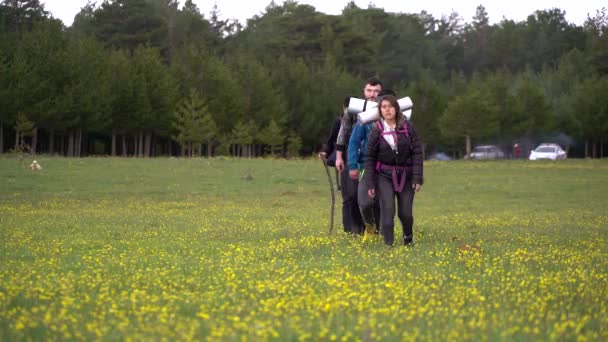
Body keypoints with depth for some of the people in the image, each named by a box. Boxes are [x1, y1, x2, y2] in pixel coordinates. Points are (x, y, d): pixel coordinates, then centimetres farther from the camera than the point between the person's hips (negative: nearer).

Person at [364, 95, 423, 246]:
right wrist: (370, 184, -4)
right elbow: (370, 157, -1)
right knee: (387, 210, -14)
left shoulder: (407, 127, -4)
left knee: (405, 213, 3)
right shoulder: (376, 130, -5)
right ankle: (389, 244, -4)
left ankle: (408, 237, 33)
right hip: (384, 176, -1)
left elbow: (417, 153, -4)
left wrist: (417, 178, -10)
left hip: (405, 175, 1)